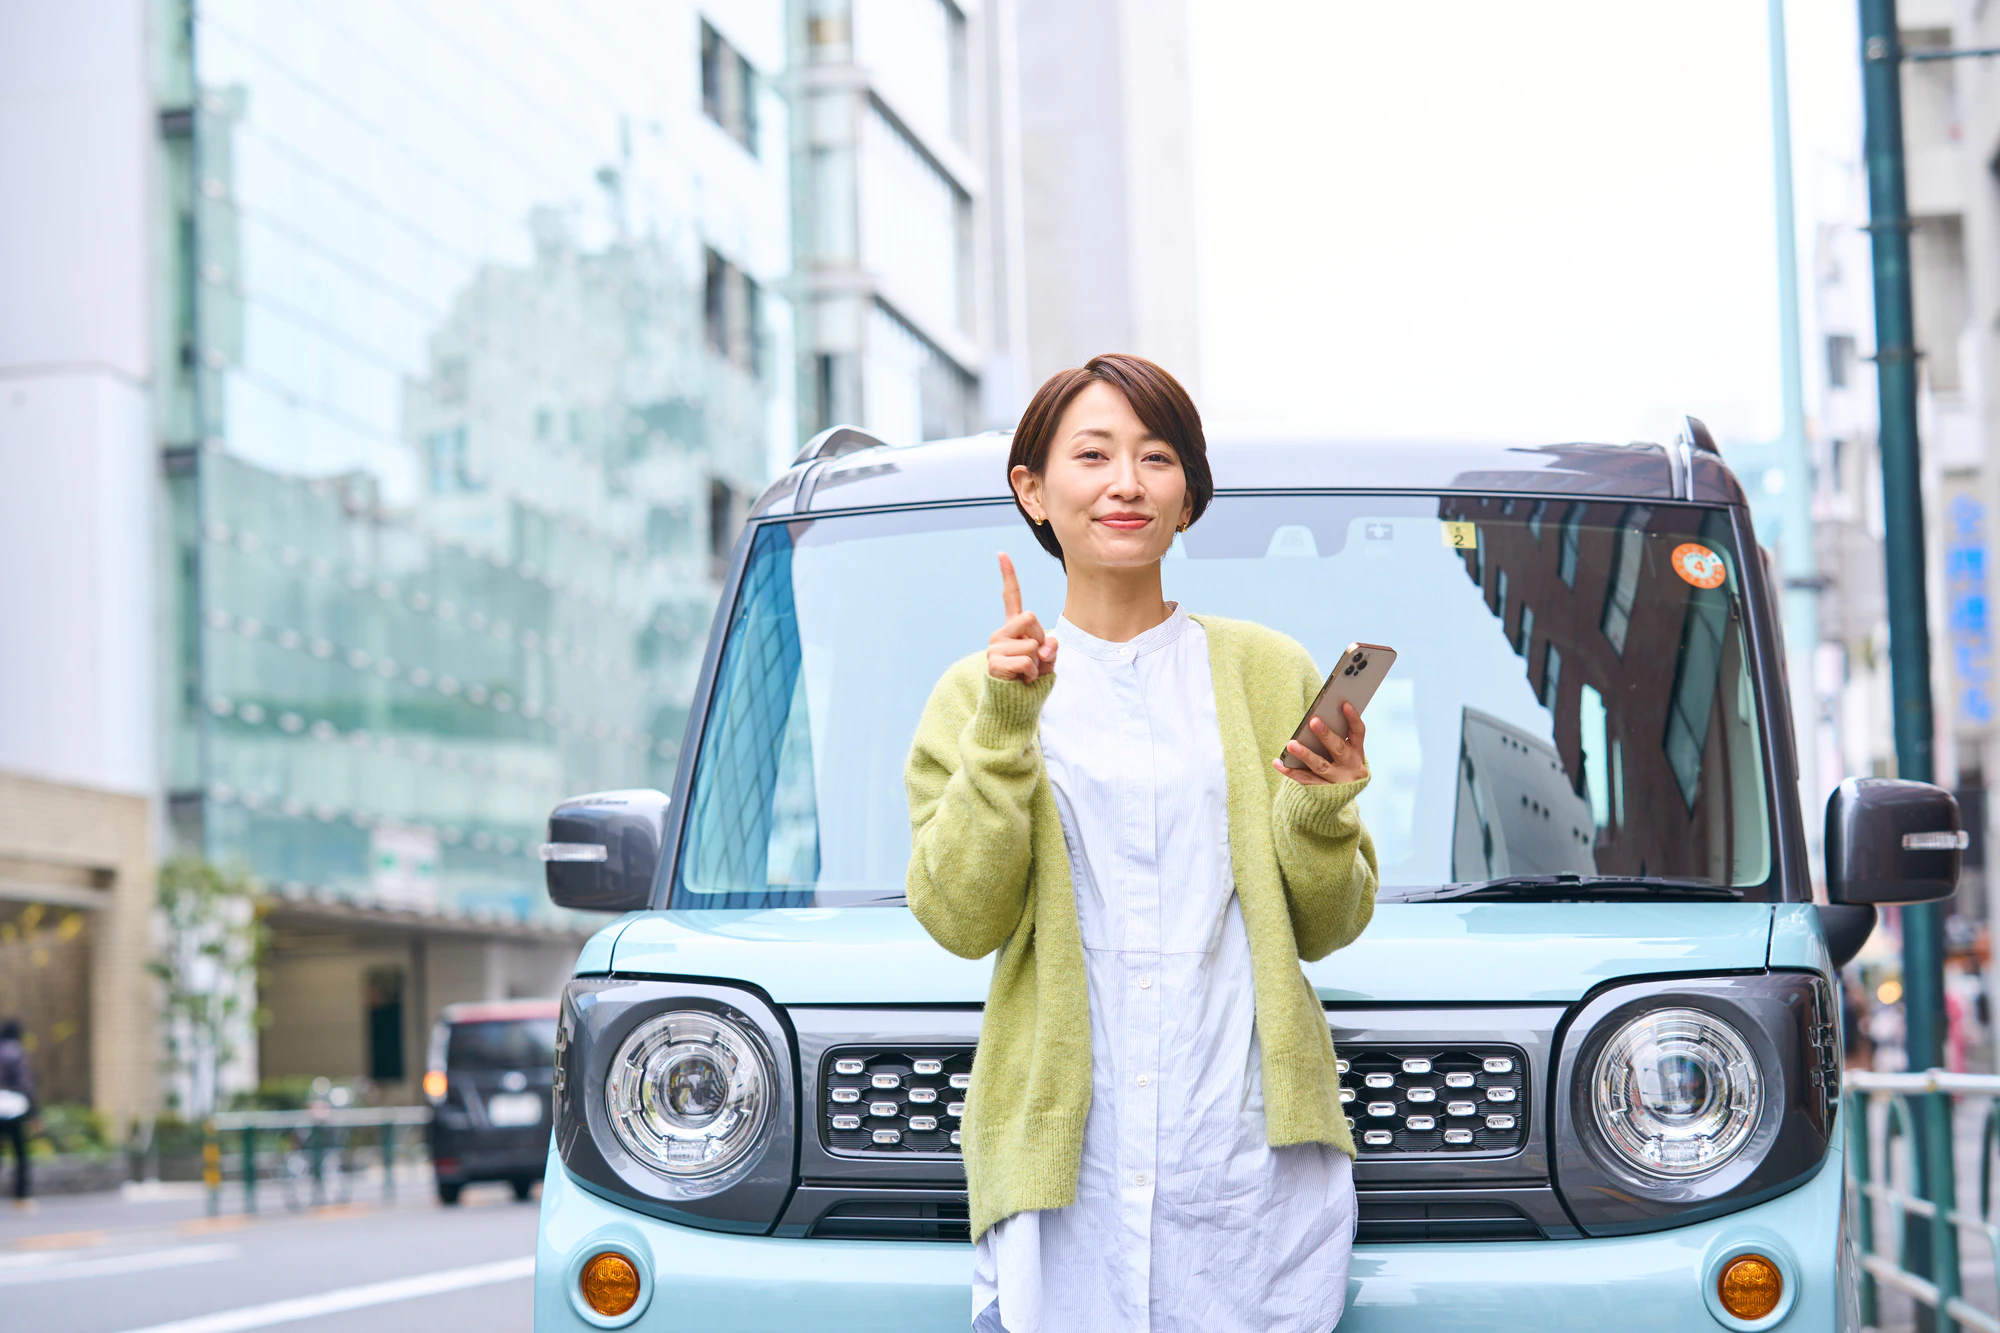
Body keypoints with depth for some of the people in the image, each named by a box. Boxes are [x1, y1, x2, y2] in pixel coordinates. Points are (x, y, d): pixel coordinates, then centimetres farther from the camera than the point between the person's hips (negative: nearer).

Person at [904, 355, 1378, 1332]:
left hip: (1254, 1140, 1)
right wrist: (1005, 731, -11)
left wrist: (1318, 817, -8)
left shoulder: (1269, 673, 11)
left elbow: (1328, 926, 11)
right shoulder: (976, 693, 9)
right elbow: (957, 919, -4)